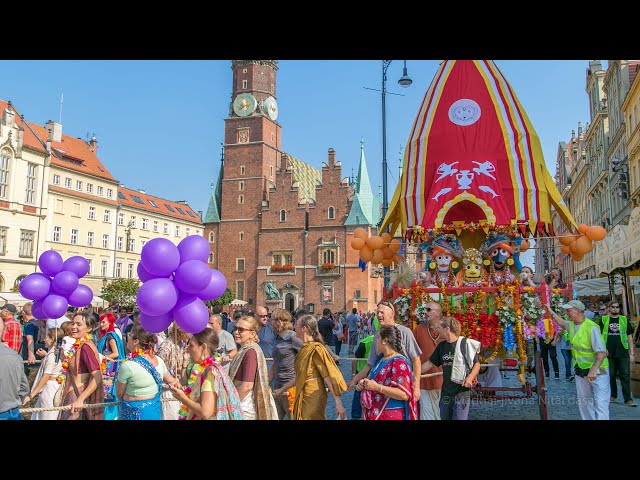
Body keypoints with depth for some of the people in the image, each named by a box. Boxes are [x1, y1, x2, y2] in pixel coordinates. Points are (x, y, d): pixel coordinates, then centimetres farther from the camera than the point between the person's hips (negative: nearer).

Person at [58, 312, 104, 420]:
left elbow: (97, 377, -25)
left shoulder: (86, 347, -19)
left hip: (78, 397, -9)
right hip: (72, 396, 9)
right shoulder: (77, 345, 8)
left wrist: (80, 399, -30)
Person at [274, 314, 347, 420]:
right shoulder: (304, 349, 10)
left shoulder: (316, 349, -16)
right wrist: (282, 389, 26)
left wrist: (338, 403, -23)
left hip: (314, 399, -8)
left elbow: (329, 377, -19)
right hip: (302, 397, 8)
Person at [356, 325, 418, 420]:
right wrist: (364, 382, 0)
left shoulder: (399, 363, -19)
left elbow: (404, 394, -26)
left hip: (390, 415, -8)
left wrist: (377, 387, -27)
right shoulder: (380, 358, 9)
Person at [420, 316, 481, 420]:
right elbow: (430, 363, 16)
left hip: (462, 393, -6)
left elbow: (477, 364, -4)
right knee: (444, 417, 11)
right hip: (445, 394, 6)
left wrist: (470, 377, -21)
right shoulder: (441, 346, 10)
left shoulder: (465, 344, -8)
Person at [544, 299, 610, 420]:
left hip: (597, 371, -8)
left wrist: (593, 370, -35)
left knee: (600, 403, -11)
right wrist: (551, 312, 29)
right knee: (584, 402, 15)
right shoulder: (571, 325, 4)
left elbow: (601, 352, -26)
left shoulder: (591, 327, -22)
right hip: (580, 371, 8)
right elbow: (562, 323, 31)